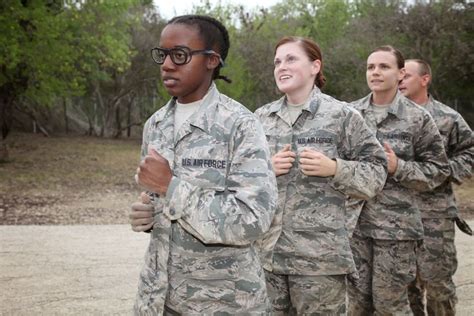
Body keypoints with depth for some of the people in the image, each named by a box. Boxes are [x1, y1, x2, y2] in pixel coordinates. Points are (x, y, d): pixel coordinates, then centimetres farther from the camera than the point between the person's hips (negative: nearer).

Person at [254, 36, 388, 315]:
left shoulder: (341, 115, -3)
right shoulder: (261, 118, 9)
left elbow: (377, 173, -1)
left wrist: (335, 168, -17)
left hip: (320, 255, -4)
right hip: (266, 250, 4)